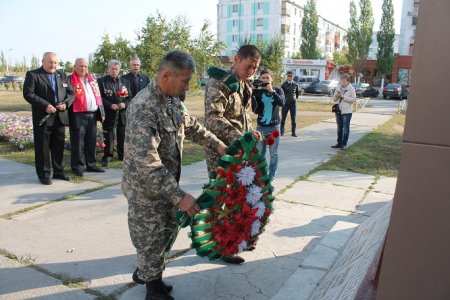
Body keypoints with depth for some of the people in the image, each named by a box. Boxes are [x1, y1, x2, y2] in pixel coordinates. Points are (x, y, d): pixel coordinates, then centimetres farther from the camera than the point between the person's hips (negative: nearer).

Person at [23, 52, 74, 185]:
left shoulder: (62, 75, 14)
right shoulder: (32, 75, -1)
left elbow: (71, 93, 13)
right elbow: (28, 94, -10)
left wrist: (66, 103, -7)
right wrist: (45, 105, -19)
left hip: (60, 117, 4)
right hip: (43, 118, -4)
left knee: (58, 146, 11)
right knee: (42, 147, 2)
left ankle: (58, 171, 23)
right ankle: (43, 174, 12)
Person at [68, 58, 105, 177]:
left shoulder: (92, 80, 17)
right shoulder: (70, 80, -3)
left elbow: (98, 96, 18)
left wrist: (102, 112, 12)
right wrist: (69, 115, -15)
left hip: (92, 115, 6)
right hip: (78, 116, -6)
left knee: (91, 141, 12)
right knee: (78, 142, -1)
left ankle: (91, 164, 22)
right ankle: (77, 166, 8)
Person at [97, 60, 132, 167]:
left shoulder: (125, 82, 16)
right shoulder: (101, 81, 2)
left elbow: (129, 97, 12)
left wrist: (125, 104, -9)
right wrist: (111, 105, -17)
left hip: (123, 114, 3)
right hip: (108, 114, -3)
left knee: (123, 136, 8)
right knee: (108, 137, 0)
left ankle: (123, 156, 19)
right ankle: (107, 157, 10)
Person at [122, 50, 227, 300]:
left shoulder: (173, 101, 1)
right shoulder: (143, 108, -28)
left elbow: (191, 125, 20)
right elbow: (146, 163, -33)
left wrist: (216, 143, 11)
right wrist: (179, 196, -33)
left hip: (166, 184, 9)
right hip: (146, 189, -9)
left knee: (165, 232, 22)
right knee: (151, 240, 9)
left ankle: (144, 272, 44)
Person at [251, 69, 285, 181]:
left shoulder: (278, 90, 2)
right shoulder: (258, 91, 1)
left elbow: (282, 103, -17)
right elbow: (255, 110, -6)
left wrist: (272, 91, -27)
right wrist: (252, 95, -19)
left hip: (274, 126, -1)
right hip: (260, 126, 1)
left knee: (273, 153, 4)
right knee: (259, 152, 7)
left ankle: (271, 175, 14)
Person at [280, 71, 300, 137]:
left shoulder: (296, 84, 5)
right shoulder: (284, 84, -1)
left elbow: (297, 93, 19)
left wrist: (295, 98, 11)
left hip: (293, 103, 1)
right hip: (285, 103, -1)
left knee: (294, 118, 1)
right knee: (283, 118, 1)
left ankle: (293, 132, 8)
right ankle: (282, 131, 13)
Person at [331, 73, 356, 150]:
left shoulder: (351, 89, -4)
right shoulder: (338, 88, 11)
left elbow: (353, 99, -13)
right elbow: (334, 99, 13)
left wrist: (343, 96, -19)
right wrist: (336, 96, -9)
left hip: (347, 112, -5)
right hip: (338, 111, 5)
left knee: (346, 128, -2)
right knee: (339, 128, 12)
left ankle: (344, 144, 3)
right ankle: (339, 143, 21)